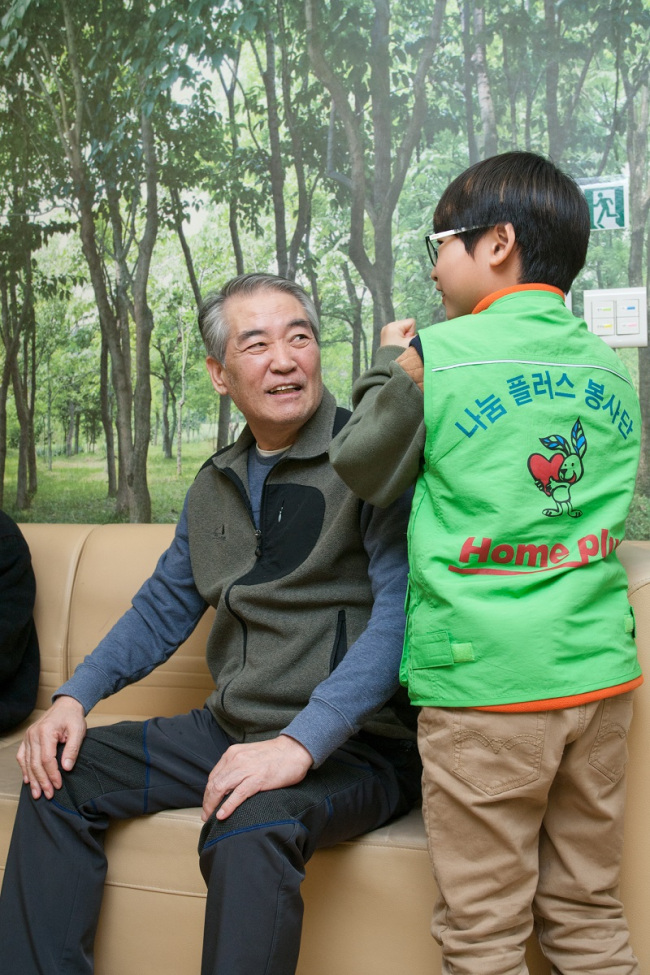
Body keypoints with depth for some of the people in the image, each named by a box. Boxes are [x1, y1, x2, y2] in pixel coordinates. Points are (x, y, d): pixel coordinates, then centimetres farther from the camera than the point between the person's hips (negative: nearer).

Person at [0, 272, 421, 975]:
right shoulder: (216, 484, 12)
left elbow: (400, 608, -22)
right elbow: (164, 608, 19)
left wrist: (303, 741, -30)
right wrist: (75, 694, 5)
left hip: (357, 742, -7)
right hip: (233, 731, 7)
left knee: (249, 825, -36)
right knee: (61, 773, 3)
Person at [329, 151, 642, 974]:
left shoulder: (441, 353, -7)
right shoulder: (610, 369, 9)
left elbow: (360, 469, 4)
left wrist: (391, 369, 16)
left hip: (483, 682, -5)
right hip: (599, 673, 6)